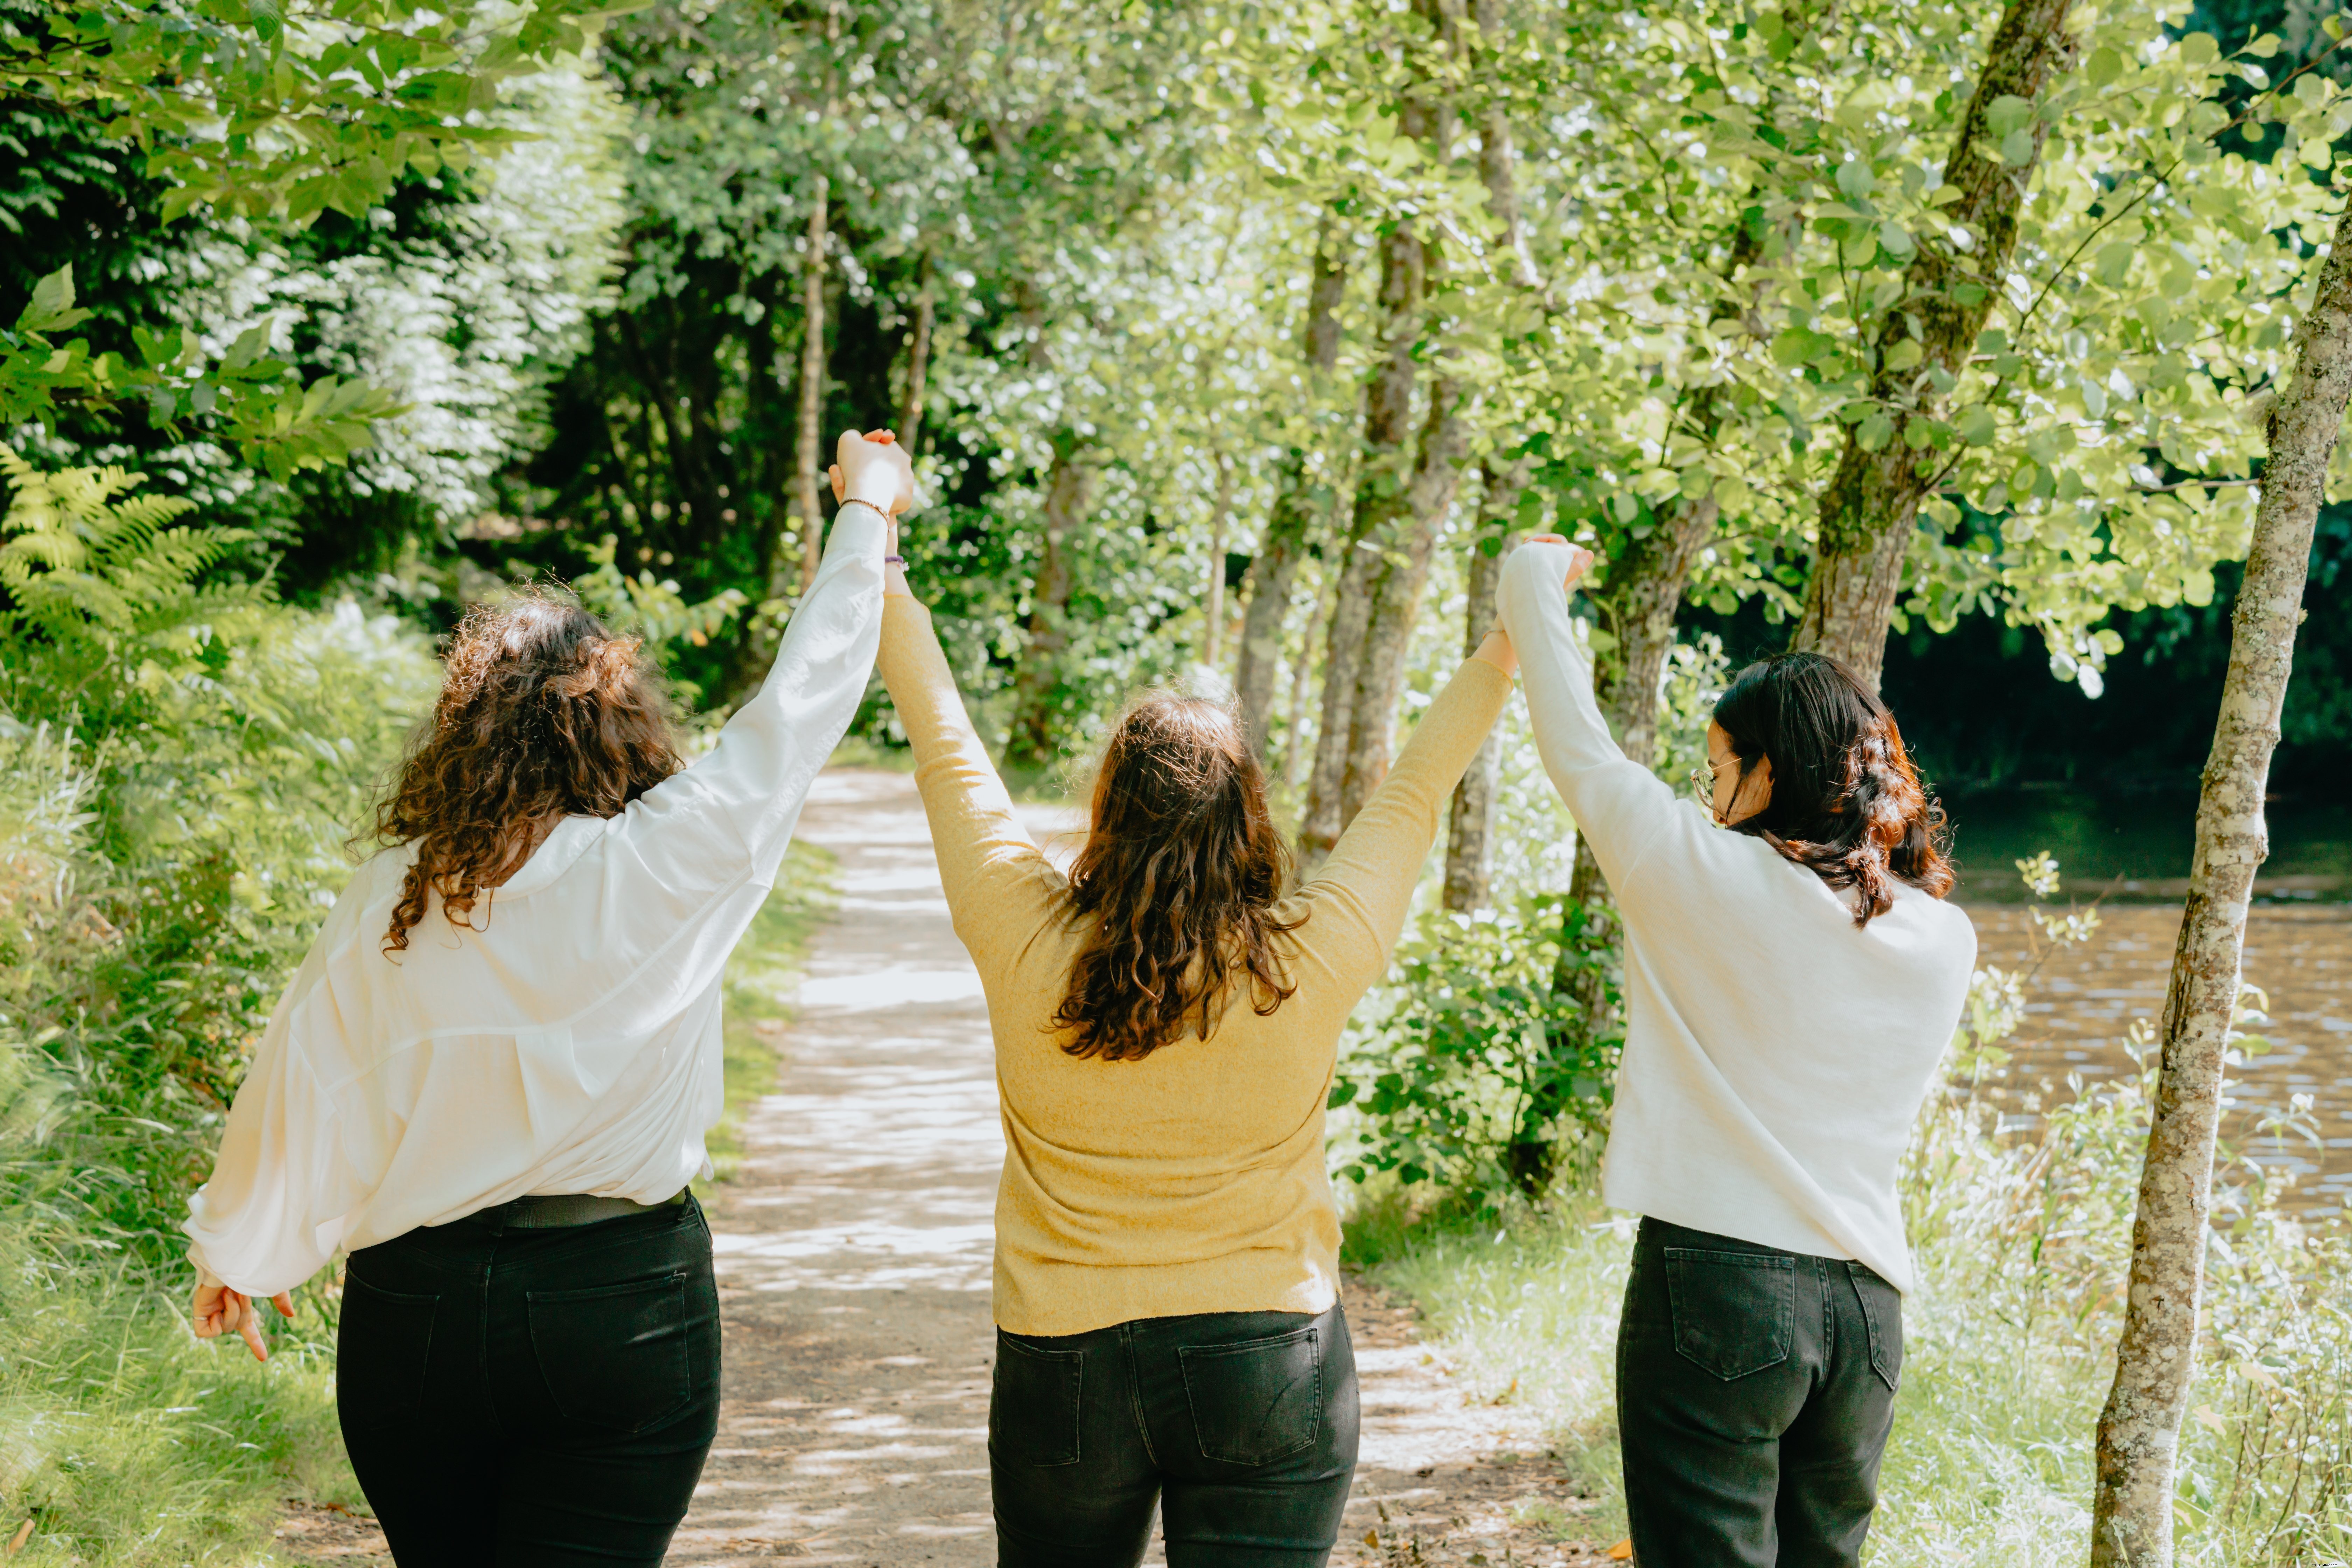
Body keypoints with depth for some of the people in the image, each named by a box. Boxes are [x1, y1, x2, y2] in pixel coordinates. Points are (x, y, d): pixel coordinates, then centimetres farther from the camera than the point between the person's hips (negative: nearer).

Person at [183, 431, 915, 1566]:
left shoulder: (388, 900, -6)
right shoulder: (669, 867, -12)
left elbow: (299, 1086, 3)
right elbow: (801, 700, 0)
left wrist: (234, 1252, 21)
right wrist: (867, 509, 15)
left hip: (414, 1305, 2)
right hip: (628, 1305, -2)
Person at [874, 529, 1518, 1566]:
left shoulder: (1025, 945, -13)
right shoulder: (1312, 963, -13)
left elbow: (946, 749, -1)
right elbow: (1413, 794, 1)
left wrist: (877, 560, 12)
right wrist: (1513, 636, 14)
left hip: (1065, 1357, 1)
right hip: (1272, 1360, -1)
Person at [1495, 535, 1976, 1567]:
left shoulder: (1705, 874, -9)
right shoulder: (1944, 940, 5)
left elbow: (1577, 748, 2)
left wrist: (1536, 581, 18)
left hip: (1718, 1282, -5)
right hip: (1866, 1301, 5)